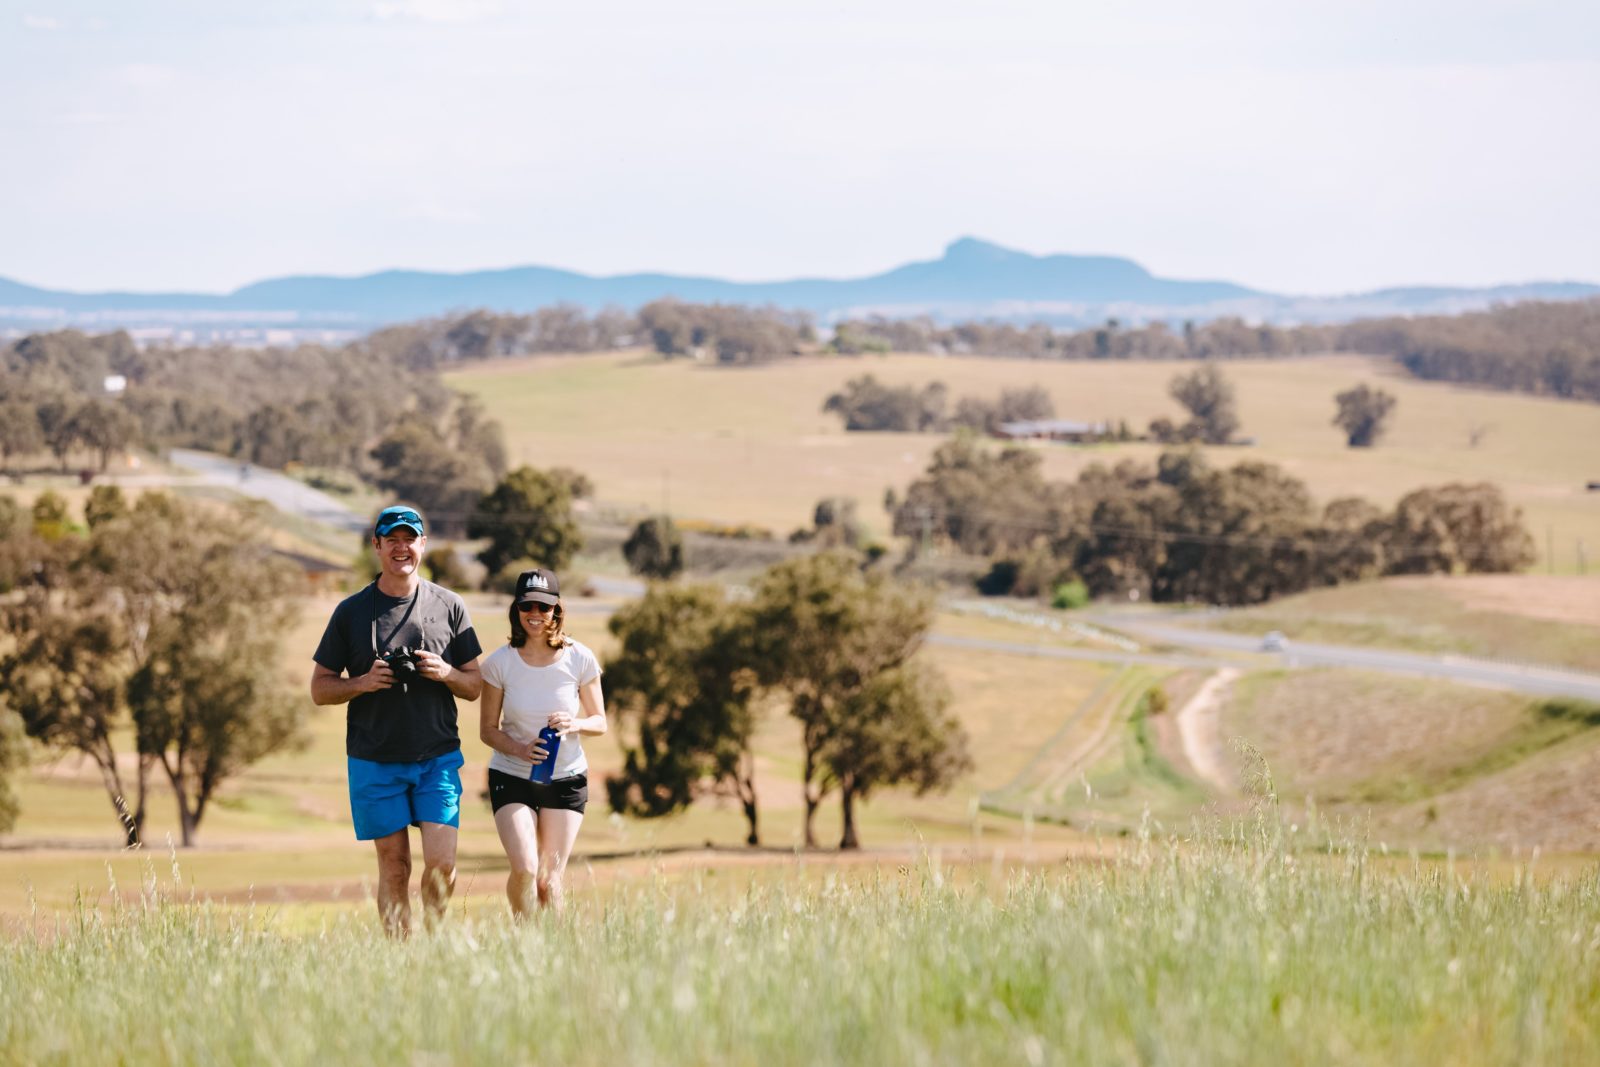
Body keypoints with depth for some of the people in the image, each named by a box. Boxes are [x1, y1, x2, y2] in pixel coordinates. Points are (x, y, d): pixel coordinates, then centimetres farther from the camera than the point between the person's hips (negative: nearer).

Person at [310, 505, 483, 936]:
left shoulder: (450, 607, 7)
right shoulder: (351, 612, 4)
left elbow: (475, 686, 10)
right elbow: (320, 688, 6)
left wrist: (446, 673, -11)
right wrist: (363, 683, -13)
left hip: (438, 758, 0)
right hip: (374, 762, 0)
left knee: (441, 863, -9)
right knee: (394, 866, 2)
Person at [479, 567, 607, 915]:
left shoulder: (580, 659, -6)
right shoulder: (499, 662, -7)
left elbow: (600, 722, 4)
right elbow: (488, 729, 0)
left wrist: (574, 724, -20)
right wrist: (519, 749, -20)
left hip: (566, 779, 1)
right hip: (511, 778, -1)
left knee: (549, 879, -2)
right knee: (525, 869, -17)